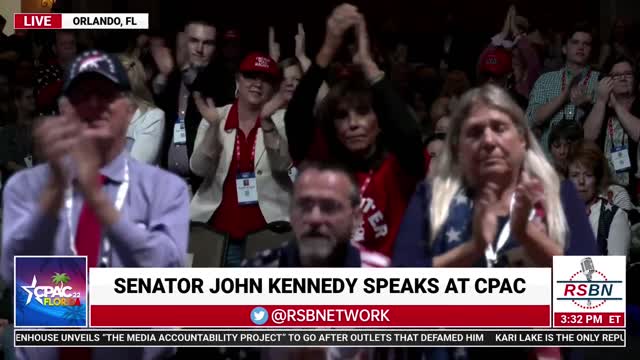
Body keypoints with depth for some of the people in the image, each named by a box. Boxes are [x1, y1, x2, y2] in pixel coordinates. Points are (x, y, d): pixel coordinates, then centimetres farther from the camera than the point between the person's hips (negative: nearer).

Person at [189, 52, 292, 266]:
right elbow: (199, 169, -6)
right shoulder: (215, 118, 4)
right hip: (219, 229, 1)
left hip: (267, 229, -1)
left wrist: (266, 121, -24)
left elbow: (282, 164, -13)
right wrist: (214, 126, -19)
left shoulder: (281, 121, 3)